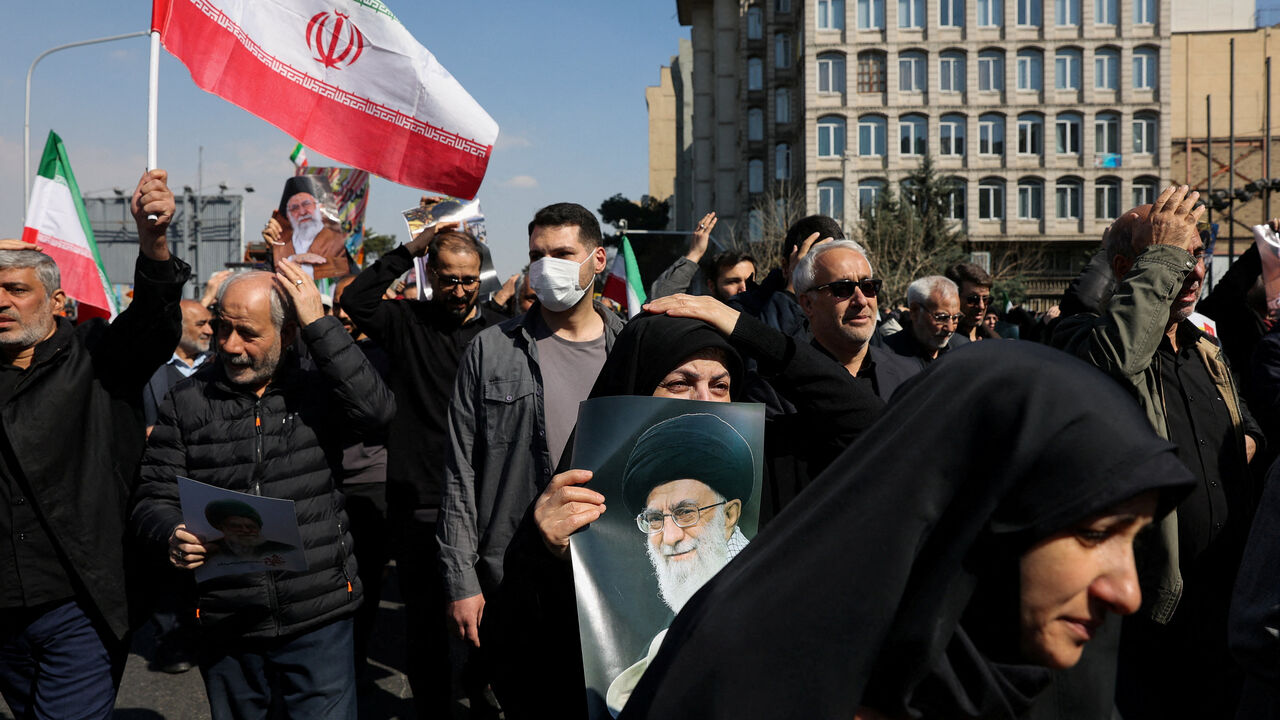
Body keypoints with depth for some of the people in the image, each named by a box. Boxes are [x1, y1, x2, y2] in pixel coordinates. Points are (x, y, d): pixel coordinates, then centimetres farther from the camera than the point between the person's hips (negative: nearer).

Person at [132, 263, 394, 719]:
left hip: (318, 618, -2)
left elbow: (376, 410, -23)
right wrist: (172, 536, -19)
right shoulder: (189, 400, 3)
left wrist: (318, 323, -21)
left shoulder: (317, 385, -2)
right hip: (226, 626, 3)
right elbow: (154, 497, 4)